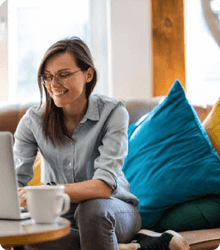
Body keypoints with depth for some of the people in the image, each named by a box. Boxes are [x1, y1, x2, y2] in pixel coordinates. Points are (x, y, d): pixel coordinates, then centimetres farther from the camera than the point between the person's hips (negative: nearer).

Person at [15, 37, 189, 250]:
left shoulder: (112, 112, -14)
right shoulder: (33, 121, -5)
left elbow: (104, 186, -25)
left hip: (114, 211, -3)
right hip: (60, 218, 4)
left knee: (92, 207, -39)